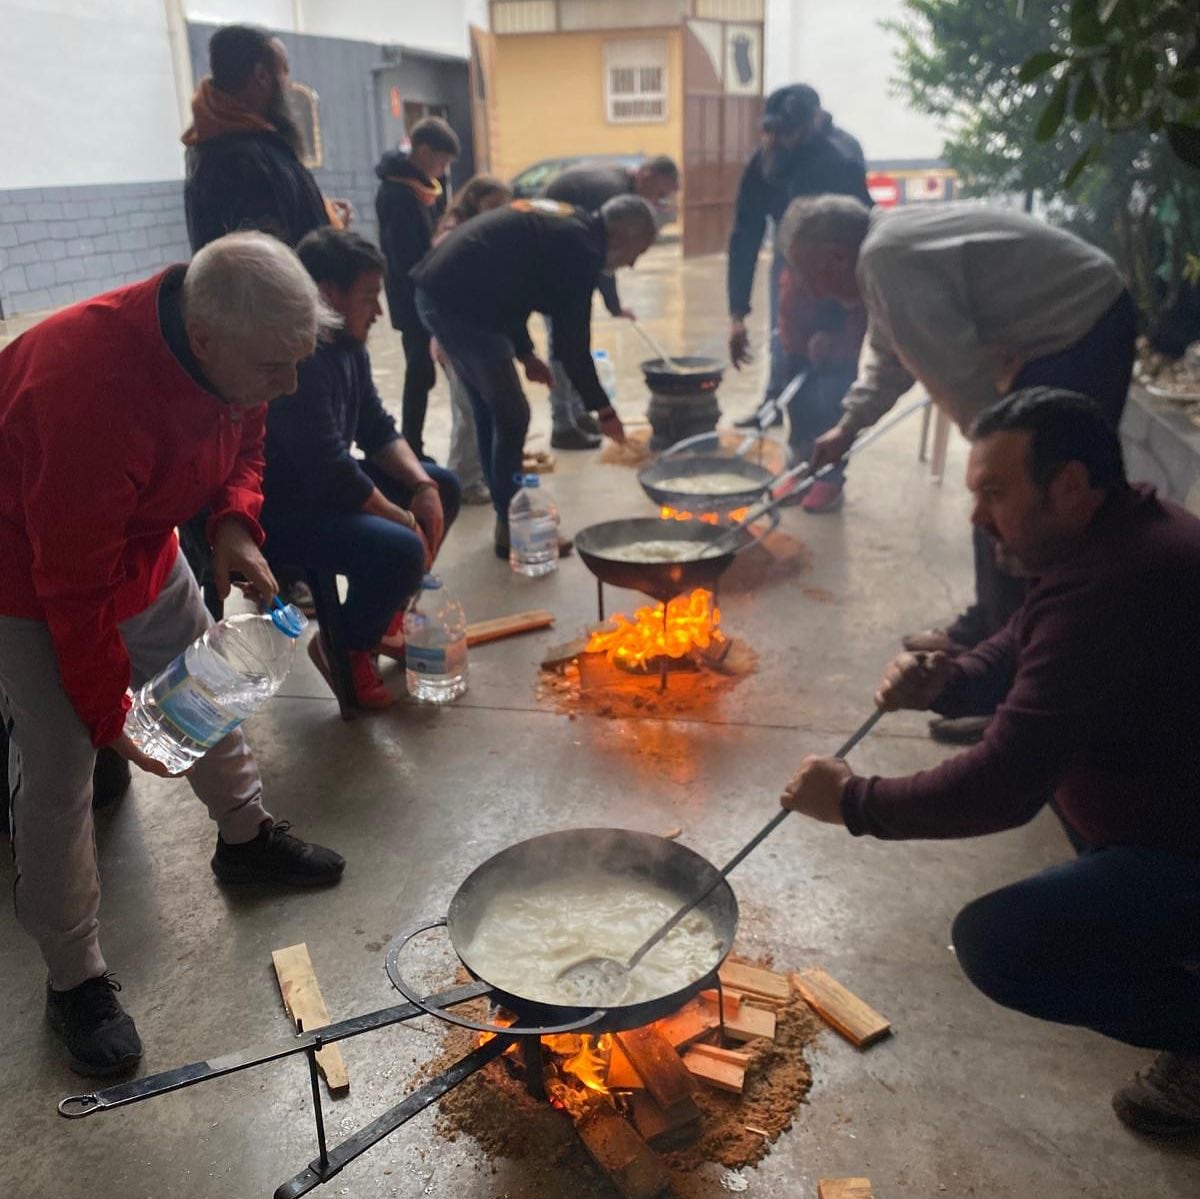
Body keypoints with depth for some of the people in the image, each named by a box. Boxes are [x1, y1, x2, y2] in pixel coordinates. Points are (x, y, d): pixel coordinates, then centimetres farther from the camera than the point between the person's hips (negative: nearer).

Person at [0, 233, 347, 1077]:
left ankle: (247, 836, 43)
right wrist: (108, 712, -22)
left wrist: (236, 525, -15)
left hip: (142, 547, 8)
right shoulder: (86, 389, -40)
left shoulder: (232, 353, -17)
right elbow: (75, 586, -31)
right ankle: (76, 981, 15)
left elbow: (244, 442, 4)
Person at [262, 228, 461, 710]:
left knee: (442, 487, 13)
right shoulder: (293, 358, -28)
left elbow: (377, 430, 9)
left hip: (320, 482, 11)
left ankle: (385, 614, 21)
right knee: (399, 550, -29)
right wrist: (406, 520, -18)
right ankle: (343, 647, 0)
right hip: (273, 508, -11)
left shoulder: (346, 344, 3)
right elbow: (332, 471, -30)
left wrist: (422, 484, -8)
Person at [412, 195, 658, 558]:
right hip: (461, 303, -10)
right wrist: (604, 410, -2)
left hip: (437, 290, 10)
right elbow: (572, 341, -11)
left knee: (490, 409, 18)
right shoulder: (581, 247, -11)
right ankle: (512, 528, 6)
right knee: (511, 416, -2)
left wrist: (524, 353, 21)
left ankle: (508, 519, 27)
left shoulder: (560, 221, 18)